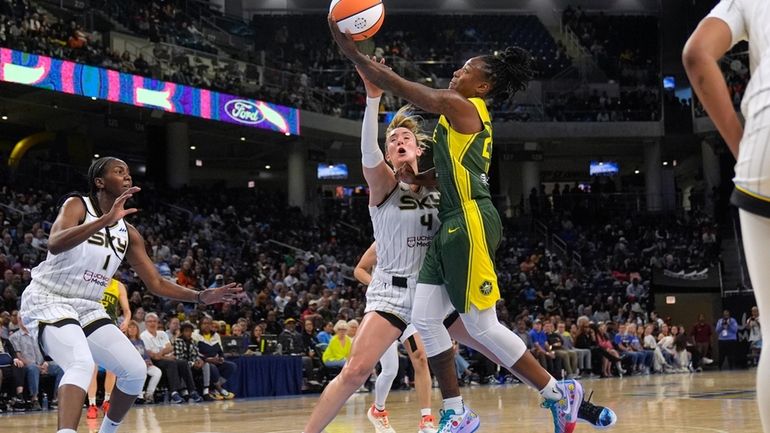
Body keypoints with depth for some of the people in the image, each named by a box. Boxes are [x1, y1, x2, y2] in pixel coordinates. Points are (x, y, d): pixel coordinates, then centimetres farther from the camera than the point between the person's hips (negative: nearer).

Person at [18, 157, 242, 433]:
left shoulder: (128, 234, 7)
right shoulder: (78, 205, -12)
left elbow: (156, 283, 10)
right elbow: (55, 244, -33)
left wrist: (202, 297, -3)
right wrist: (107, 219, -40)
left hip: (88, 308, 8)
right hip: (47, 300, -8)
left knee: (135, 370, 0)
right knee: (81, 364, -32)